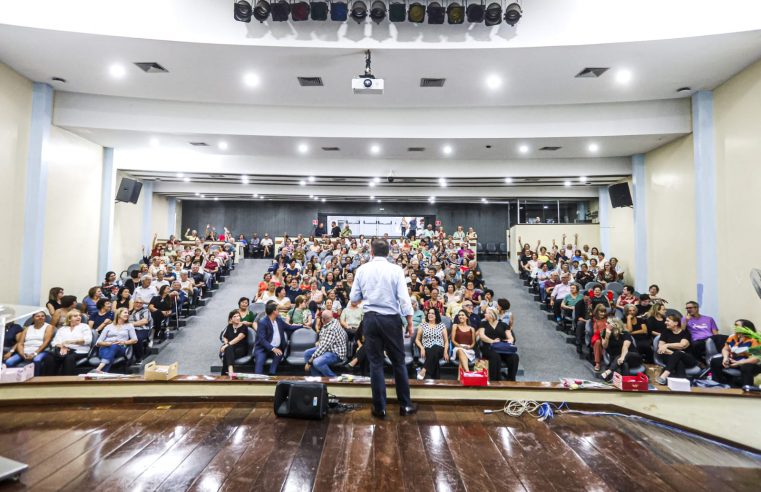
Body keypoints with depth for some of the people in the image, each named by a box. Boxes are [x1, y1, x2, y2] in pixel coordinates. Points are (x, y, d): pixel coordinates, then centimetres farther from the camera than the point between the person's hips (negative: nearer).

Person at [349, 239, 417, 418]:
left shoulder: (362, 269, 1)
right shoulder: (396, 269, -5)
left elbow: (354, 297, 4)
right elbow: (404, 298, -8)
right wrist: (410, 323, -1)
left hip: (371, 318, 1)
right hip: (391, 318, -1)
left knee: (375, 362, 9)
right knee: (398, 361, 11)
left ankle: (380, 407, 14)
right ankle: (405, 405, 20)